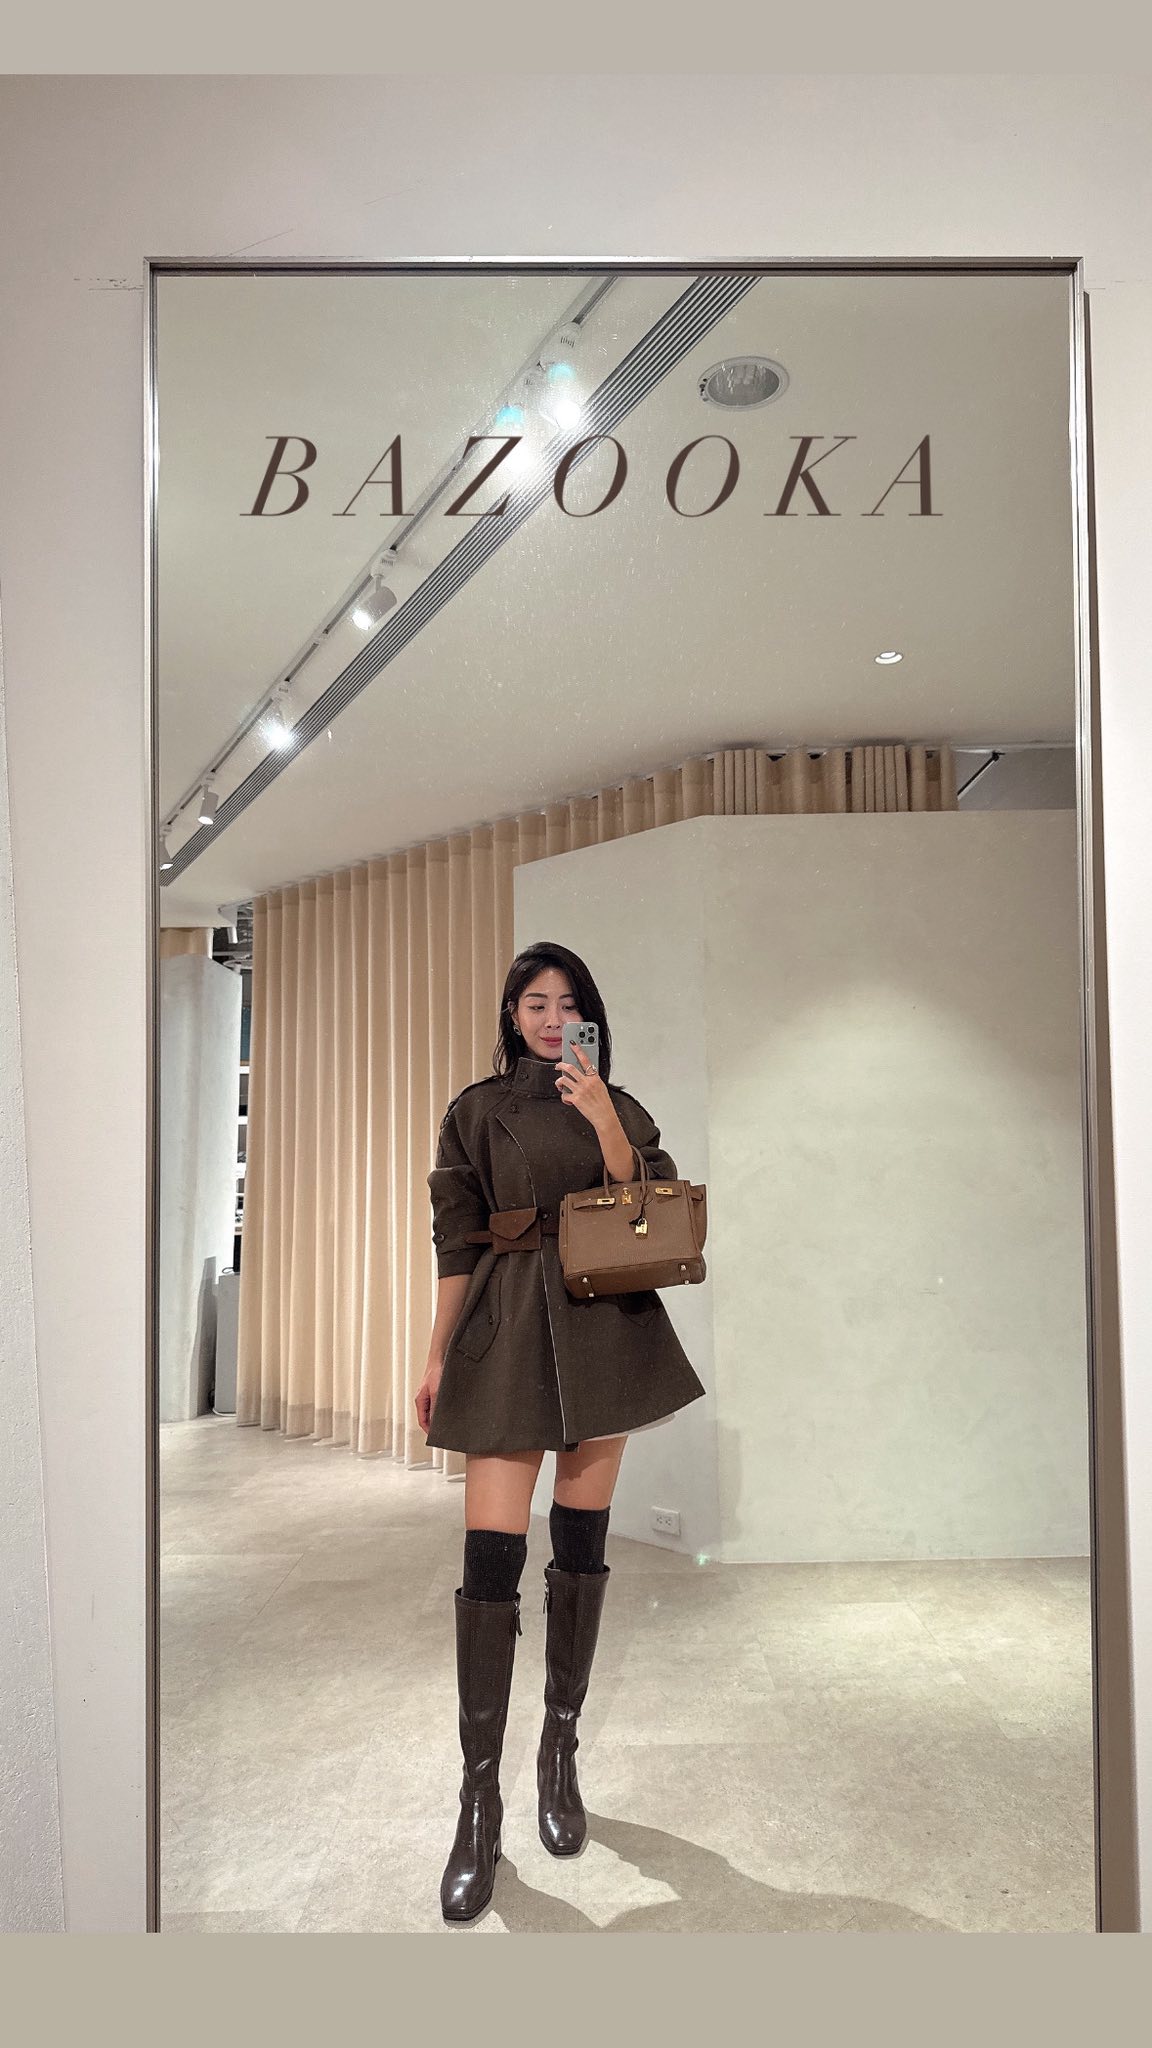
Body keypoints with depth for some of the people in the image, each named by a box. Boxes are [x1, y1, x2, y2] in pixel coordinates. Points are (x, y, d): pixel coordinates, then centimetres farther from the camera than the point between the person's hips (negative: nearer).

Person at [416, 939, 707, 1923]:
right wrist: (439, 1355, 4)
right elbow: (456, 1240, 6)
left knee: (582, 1541, 7)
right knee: (491, 1553, -7)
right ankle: (480, 1795, 4)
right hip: (507, 1331, -1)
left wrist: (603, 1122, -13)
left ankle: (561, 1755, 23)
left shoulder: (619, 1107, 9)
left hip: (603, 1331, 2)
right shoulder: (476, 1110, 6)